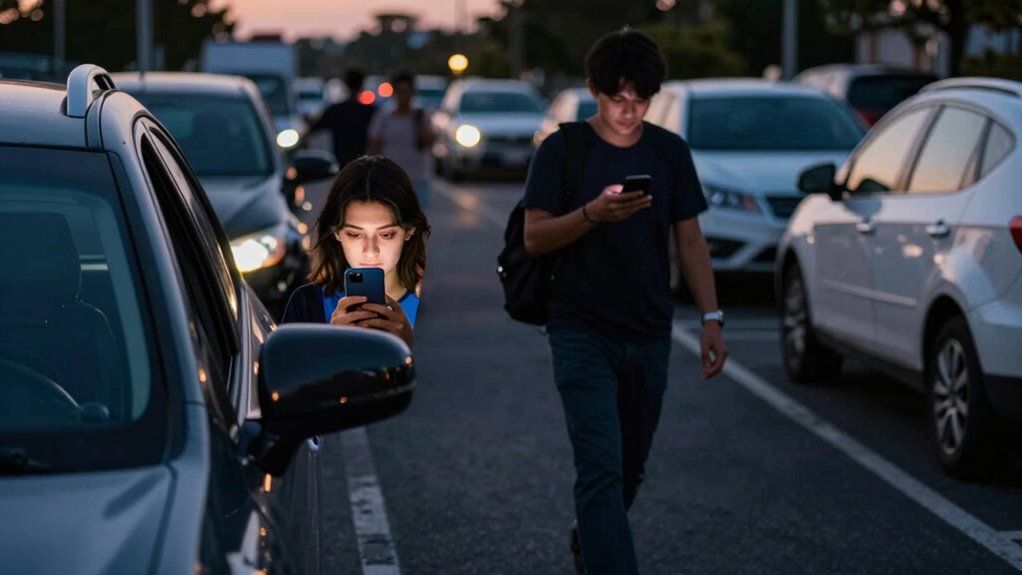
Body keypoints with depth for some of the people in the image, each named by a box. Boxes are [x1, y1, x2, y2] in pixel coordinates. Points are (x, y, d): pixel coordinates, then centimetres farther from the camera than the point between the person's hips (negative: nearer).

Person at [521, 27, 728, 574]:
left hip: (649, 337, 4)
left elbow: (690, 241, 9)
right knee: (602, 468, -14)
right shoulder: (562, 150, -5)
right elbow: (534, 238, -8)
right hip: (582, 333, -4)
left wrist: (711, 318, 1)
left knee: (630, 467, 16)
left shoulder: (669, 153, 6)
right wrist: (592, 213, -26)